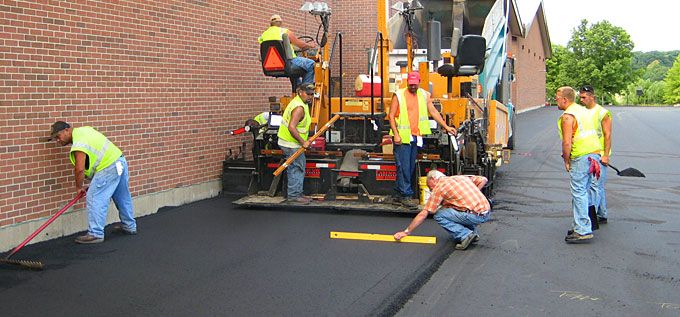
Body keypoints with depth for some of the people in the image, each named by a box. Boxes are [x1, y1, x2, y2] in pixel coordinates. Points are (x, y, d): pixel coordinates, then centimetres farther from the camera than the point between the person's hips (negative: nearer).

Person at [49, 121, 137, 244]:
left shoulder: (78, 144, -17)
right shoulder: (83, 130, 14)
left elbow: (79, 169, -21)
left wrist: (79, 187, -6)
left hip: (108, 168, -10)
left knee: (94, 199, -7)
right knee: (122, 197, 21)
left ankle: (96, 234, -6)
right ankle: (129, 226, 35)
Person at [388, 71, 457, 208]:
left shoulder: (424, 95, 12)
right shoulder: (399, 95, -2)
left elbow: (433, 112, 15)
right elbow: (391, 116, -4)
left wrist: (446, 127, 9)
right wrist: (396, 134, -12)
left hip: (416, 137, 5)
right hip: (402, 137, -5)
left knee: (410, 167, 9)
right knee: (403, 167, -6)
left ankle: (400, 194, 17)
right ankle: (405, 195, -3)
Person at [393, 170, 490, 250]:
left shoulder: (439, 187, 2)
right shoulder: (461, 177, 21)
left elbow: (423, 214, 1)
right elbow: (484, 180, 16)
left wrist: (406, 232, 6)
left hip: (475, 216, -8)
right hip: (487, 212, 8)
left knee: (438, 215, 1)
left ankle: (466, 235, -8)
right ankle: (473, 232, 20)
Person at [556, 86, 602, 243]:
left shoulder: (568, 116, -12)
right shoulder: (582, 110, 18)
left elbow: (567, 143, -19)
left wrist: (566, 161, -5)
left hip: (581, 157, -9)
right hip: (594, 153, 9)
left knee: (579, 193, -7)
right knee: (582, 192, 15)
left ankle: (583, 231, -8)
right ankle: (581, 226, 20)